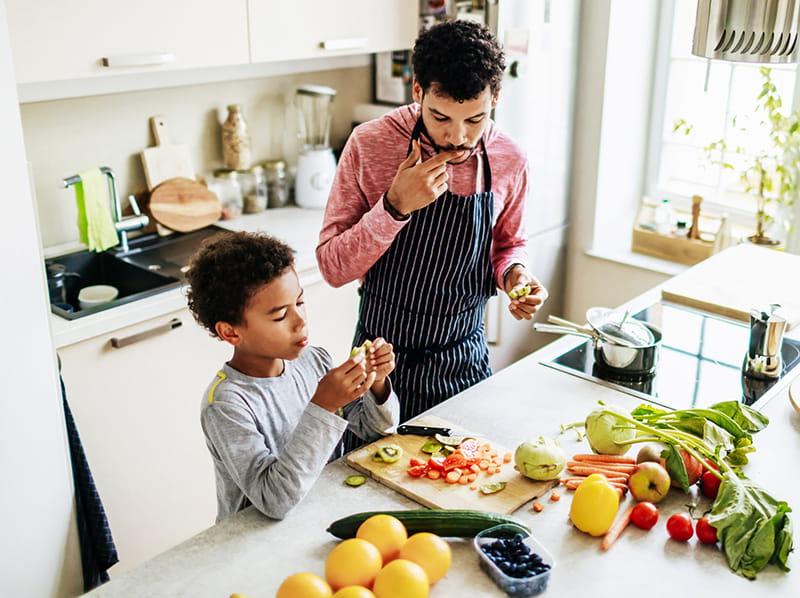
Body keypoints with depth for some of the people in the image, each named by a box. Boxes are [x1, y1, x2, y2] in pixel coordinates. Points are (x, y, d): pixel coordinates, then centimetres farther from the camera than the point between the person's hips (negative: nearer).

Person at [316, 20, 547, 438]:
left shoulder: (510, 160, -9)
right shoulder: (370, 143, -17)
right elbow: (332, 267, -16)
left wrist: (514, 275, -12)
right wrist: (395, 206, -30)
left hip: (464, 360, 2)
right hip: (380, 359, -2)